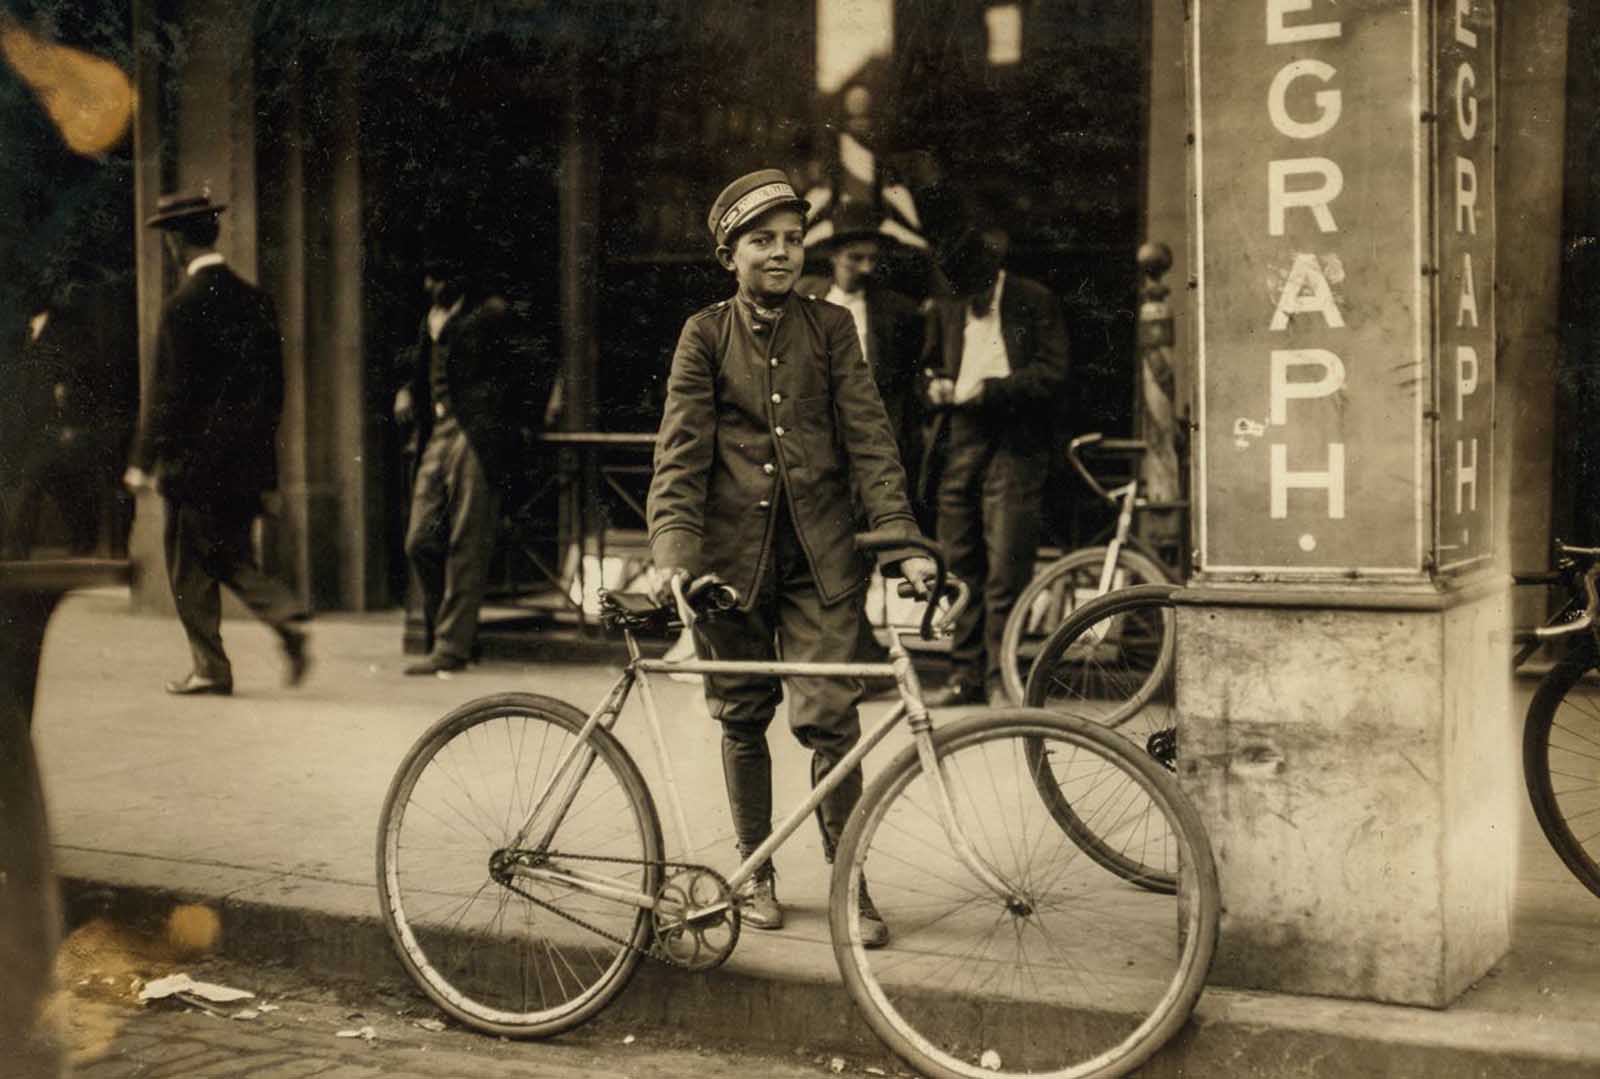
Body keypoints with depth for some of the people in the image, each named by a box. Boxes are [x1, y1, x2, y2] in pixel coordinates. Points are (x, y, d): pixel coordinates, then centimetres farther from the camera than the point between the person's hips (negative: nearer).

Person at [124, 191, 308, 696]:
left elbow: (167, 393, -13)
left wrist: (144, 461, -7)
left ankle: (211, 667, 8)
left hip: (197, 461, -6)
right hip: (247, 462, 6)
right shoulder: (254, 299, 7)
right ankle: (285, 615, -6)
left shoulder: (183, 305, -13)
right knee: (232, 555, 16)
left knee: (190, 569, 5)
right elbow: (275, 384, 11)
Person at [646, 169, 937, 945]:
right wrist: (672, 553, -18)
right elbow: (680, 451, -4)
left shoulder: (830, 328, 6)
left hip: (820, 555, 0)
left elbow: (868, 438, 1)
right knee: (742, 718, 8)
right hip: (734, 552, 0)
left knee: (829, 716, -9)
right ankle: (758, 875, 24)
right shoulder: (705, 334, 3)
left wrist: (902, 543, -10)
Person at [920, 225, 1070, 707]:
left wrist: (990, 390, -16)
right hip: (959, 440, 5)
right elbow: (930, 364, 27)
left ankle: (1000, 679, -1)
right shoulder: (945, 309, 14)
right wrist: (935, 385, 4)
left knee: (1005, 571, -8)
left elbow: (1052, 373, -8)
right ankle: (966, 675, 15)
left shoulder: (1035, 302, 0)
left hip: (1012, 445, -5)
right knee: (961, 566, 7)